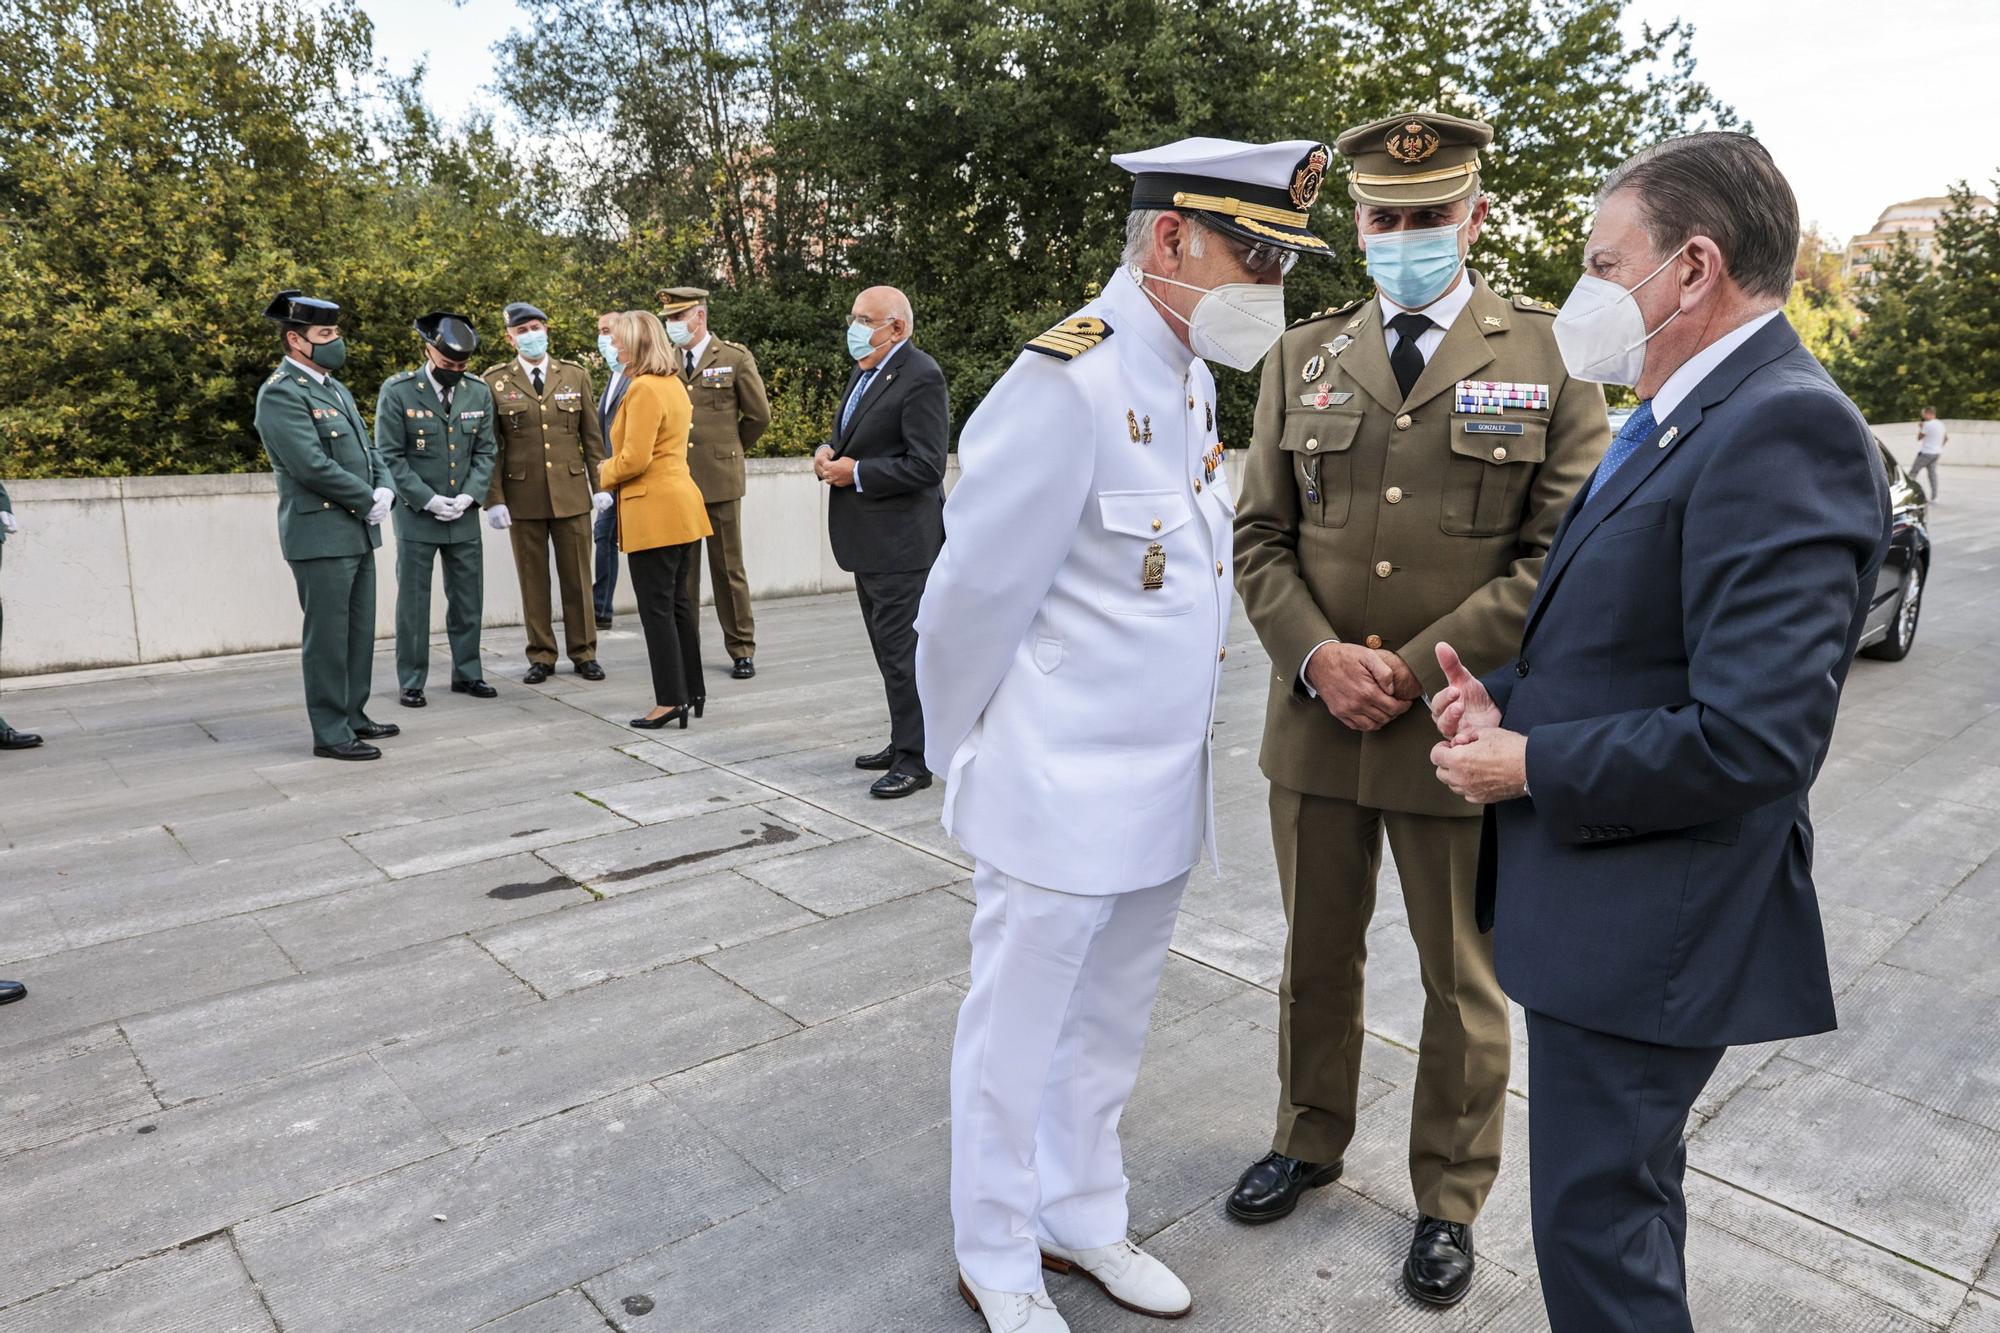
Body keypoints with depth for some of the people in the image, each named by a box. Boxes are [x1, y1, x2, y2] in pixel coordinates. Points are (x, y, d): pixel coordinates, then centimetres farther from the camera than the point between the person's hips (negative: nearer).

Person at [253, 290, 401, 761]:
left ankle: (353, 716, 25)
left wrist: (384, 490, -1)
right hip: (320, 534, -9)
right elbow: (312, 464, -20)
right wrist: (366, 501, -12)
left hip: (358, 531, 9)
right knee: (328, 636, -2)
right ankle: (330, 733, 5)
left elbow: (368, 449, 19)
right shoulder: (281, 394, -11)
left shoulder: (336, 389, 18)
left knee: (359, 632, 14)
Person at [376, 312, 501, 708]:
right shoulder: (398, 391, -7)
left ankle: (467, 673, 22)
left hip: (463, 514, 4)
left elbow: (485, 451, 6)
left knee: (468, 599, 9)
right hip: (416, 514, -3)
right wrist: (427, 499, -15)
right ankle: (411, 682, 12)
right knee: (413, 600, 3)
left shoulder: (478, 392, 4)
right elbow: (390, 456, -8)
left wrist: (469, 495, -8)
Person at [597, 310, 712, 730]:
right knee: (679, 602, 15)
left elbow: (634, 459, -21)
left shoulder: (644, 389, -16)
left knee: (656, 608, -4)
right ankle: (693, 690, 22)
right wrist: (615, 469, 12)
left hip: (654, 510, -9)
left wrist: (605, 472, -2)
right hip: (681, 506, 9)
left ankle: (670, 700, 0)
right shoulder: (674, 384, 13)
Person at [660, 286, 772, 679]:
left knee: (728, 568, 3)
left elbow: (758, 415, 5)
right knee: (680, 569, 5)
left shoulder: (735, 359, 1)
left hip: (719, 480, -3)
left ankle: (742, 650, 12)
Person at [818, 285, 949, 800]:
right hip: (868, 539, 10)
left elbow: (926, 466, -21)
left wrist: (855, 473, -17)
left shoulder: (920, 378, -15)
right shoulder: (864, 372, 15)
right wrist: (829, 452, 4)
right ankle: (905, 741, 29)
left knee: (901, 650, -5)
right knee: (888, 647, 17)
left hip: (900, 540, -10)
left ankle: (915, 758, 5)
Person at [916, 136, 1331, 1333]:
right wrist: (964, 762, -2)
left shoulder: (1195, 378, 8)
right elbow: (975, 593, -14)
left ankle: (1082, 1221, 43)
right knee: (1016, 1041, 12)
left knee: (1110, 1031, 22)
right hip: (1061, 797, -8)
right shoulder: (1069, 383, -20)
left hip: (1165, 791, 8)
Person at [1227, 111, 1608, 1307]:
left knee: (1464, 985, 13)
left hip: (1462, 731, -2)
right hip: (1317, 722, 3)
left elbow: (1564, 554, -8)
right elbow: (1261, 535, 5)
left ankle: (1451, 1201, 34)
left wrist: (1412, 671, -14)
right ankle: (1310, 1141, 41)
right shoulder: (1304, 357, 7)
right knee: (1318, 959, 18)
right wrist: (1318, 658, -12)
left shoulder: (1547, 355, -2)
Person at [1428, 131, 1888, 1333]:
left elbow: (1753, 737, -28)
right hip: (1605, 896, 10)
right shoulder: (1686, 423, 12)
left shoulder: (1782, 431, -20)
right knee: (1627, 1192, 25)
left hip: (1646, 922, -10)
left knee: (1595, 1219, 6)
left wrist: (1533, 766, -17)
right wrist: (1508, 699, 0)